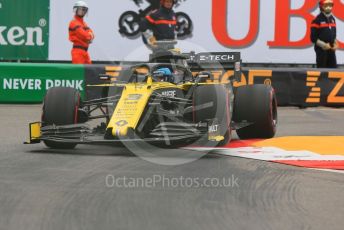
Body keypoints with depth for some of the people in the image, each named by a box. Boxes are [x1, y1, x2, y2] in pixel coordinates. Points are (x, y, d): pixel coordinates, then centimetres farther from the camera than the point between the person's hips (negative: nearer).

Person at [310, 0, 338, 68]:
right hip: (321, 49, -7)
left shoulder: (332, 19, 11)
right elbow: (313, 38, -12)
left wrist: (335, 44, 3)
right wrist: (323, 45, -17)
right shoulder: (317, 20, -11)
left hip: (331, 49, 7)